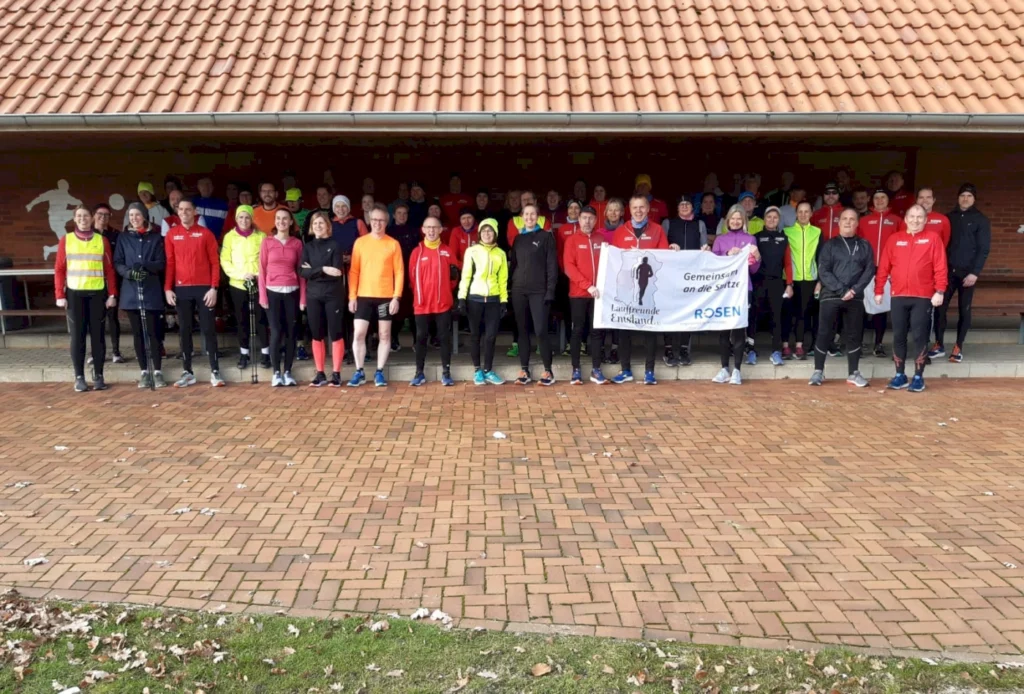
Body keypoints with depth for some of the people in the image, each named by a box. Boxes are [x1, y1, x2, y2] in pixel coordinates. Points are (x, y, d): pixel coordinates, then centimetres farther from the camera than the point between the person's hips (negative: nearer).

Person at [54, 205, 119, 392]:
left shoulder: (102, 240, 6)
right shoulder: (65, 240, 5)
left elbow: (109, 269, 5)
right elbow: (59, 269, 4)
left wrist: (112, 294, -2)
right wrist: (60, 295, -3)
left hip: (97, 293, 0)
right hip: (75, 294, 0)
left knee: (97, 335, 3)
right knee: (77, 336, 3)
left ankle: (98, 376, 10)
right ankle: (79, 377, 8)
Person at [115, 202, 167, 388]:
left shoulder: (156, 237, 7)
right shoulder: (123, 238, 10)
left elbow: (161, 263, 0)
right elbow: (117, 263, 5)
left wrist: (145, 265, -19)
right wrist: (129, 272, -15)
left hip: (151, 290, -2)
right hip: (131, 291, 2)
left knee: (152, 331, -4)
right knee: (137, 333, 4)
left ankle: (157, 371, 1)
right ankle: (144, 372, 10)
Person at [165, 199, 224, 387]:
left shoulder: (205, 233, 1)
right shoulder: (171, 234, 7)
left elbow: (214, 262, -1)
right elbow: (169, 263, 7)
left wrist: (214, 288, -8)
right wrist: (168, 288, -1)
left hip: (204, 288, -2)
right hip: (181, 289, 2)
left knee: (208, 329, 0)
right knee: (184, 330, 6)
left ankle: (215, 371, 3)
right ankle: (188, 373, 12)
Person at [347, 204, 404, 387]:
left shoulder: (393, 244, 1)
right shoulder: (360, 242, 4)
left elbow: (399, 272, 0)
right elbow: (354, 271, 4)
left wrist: (397, 297, -7)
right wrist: (352, 296, -2)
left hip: (386, 296, 0)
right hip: (363, 296, 1)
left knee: (384, 335, 4)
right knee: (358, 334, -2)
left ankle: (379, 372, 14)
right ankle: (359, 372, 9)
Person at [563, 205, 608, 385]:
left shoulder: (601, 240, 10)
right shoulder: (572, 240, 2)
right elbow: (569, 267, -7)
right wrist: (587, 285, -17)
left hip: (598, 293, 3)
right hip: (579, 293, -2)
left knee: (597, 331, 4)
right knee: (577, 330, 1)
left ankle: (596, 370, 9)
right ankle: (576, 369, 6)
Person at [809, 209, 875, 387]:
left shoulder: (864, 246, 11)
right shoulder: (829, 245, 5)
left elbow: (870, 269, 3)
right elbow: (823, 272, -5)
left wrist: (855, 289, -12)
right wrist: (842, 290, -14)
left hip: (855, 298, 2)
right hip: (830, 296, -2)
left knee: (854, 335, 6)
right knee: (824, 333, -2)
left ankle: (854, 373, 14)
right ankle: (818, 371, 7)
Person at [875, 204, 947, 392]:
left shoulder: (932, 239, 2)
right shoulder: (894, 239, 9)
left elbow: (940, 267, -3)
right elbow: (883, 267, 8)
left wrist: (940, 291, -11)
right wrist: (878, 290, 5)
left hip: (923, 297, -2)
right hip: (898, 296, 3)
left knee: (920, 337, 0)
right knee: (898, 336, 5)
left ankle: (918, 377, 7)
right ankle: (900, 375, 15)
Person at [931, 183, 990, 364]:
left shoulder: (981, 220, 1)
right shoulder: (950, 218, 10)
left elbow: (984, 249, -4)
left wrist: (975, 272, -13)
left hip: (967, 271, -2)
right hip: (948, 270, 2)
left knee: (964, 310, 3)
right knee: (940, 307, -2)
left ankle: (958, 347, 10)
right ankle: (939, 345, 8)